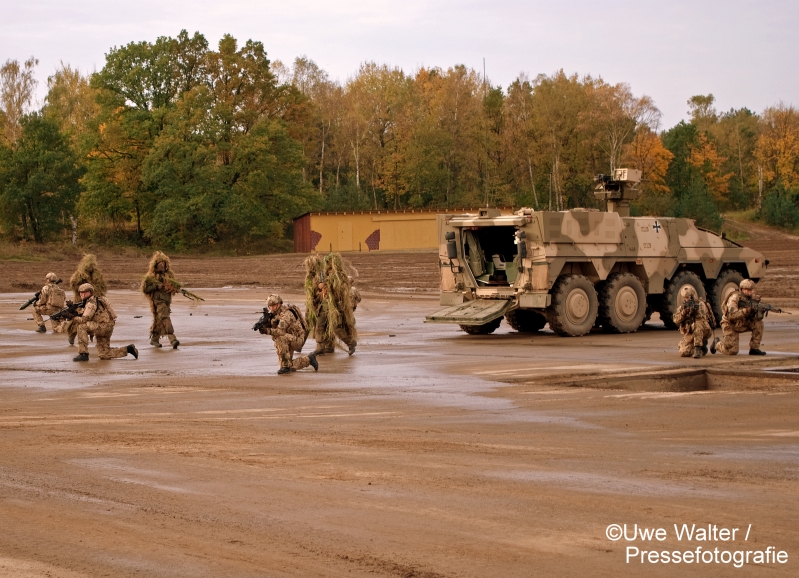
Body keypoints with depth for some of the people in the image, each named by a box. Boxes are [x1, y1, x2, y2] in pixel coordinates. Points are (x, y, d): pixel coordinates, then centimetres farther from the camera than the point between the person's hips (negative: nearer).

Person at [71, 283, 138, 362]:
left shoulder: (91, 303, -14)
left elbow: (84, 319, -20)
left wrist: (74, 319, -5)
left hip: (105, 326, -10)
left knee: (81, 327, -23)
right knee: (104, 355, 10)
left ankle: (83, 354, -22)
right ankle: (128, 349, 19)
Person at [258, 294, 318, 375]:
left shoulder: (286, 314, -26)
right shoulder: (273, 313, 1)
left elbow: (280, 331, -39)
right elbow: (268, 326, -7)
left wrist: (267, 331, -49)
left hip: (296, 339, -9)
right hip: (286, 343, 9)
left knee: (280, 338, -38)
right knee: (290, 368, 7)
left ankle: (285, 366, -28)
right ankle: (308, 359, 32)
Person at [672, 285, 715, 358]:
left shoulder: (700, 304, -10)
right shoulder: (682, 306, 3)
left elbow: (703, 317, -26)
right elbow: (676, 320, -8)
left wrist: (695, 309, -42)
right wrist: (684, 311, -24)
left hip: (704, 332, -5)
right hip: (690, 334, 5)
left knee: (698, 323, -37)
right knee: (684, 353, -13)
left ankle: (698, 348, -35)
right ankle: (702, 349, 17)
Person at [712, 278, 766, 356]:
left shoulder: (753, 298, -6)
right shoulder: (734, 298, -25)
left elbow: (756, 317, -8)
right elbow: (732, 315, -37)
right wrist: (747, 310, -45)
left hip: (742, 324, 6)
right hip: (730, 325, -6)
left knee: (758, 323, -18)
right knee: (732, 351, -12)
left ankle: (754, 349, -6)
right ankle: (717, 344, 21)